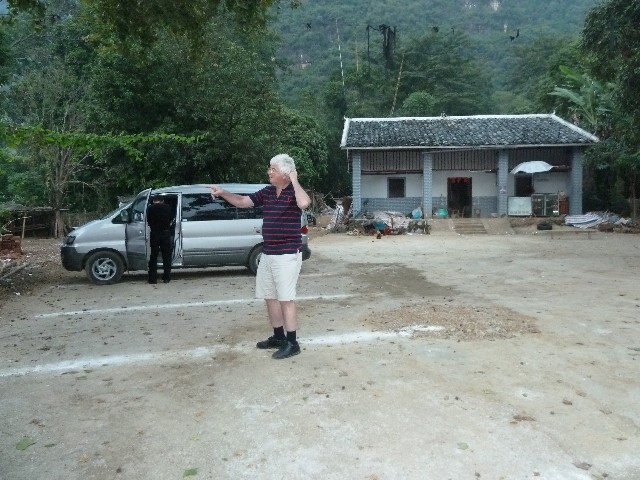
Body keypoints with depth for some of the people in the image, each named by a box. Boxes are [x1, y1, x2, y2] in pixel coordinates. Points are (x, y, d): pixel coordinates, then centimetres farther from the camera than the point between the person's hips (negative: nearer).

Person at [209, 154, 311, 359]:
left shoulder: (294, 192, -11)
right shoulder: (267, 192, 10)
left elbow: (304, 203, -35)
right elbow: (243, 201, 18)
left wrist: (294, 181, -21)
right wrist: (223, 193, 6)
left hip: (287, 254, -8)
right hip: (267, 254, 8)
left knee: (285, 299, -4)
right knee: (270, 296, 15)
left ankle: (292, 343, 6)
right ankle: (278, 337, 29)